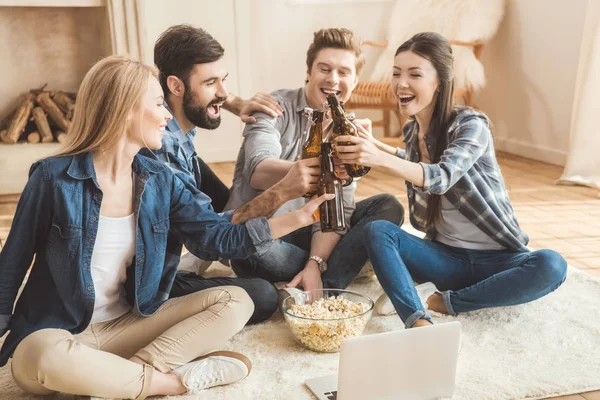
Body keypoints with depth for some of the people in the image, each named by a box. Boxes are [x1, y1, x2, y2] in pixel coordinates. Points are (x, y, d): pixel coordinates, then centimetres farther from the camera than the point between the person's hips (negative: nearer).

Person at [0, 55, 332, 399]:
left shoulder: (159, 180, 0)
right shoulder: (54, 177, -14)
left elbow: (217, 237, 0)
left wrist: (298, 217, -5)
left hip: (129, 323, 5)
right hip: (56, 333, -4)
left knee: (235, 301, -10)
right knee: (48, 357, -40)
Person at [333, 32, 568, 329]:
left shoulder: (471, 125, -16)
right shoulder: (412, 130, 2)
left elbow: (442, 177, -35)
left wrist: (379, 158, -51)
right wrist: (370, 142, 13)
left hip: (496, 258, -4)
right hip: (445, 255, 4)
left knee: (551, 266, -34)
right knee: (377, 230, -21)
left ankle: (439, 301, -22)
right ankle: (419, 321, -39)